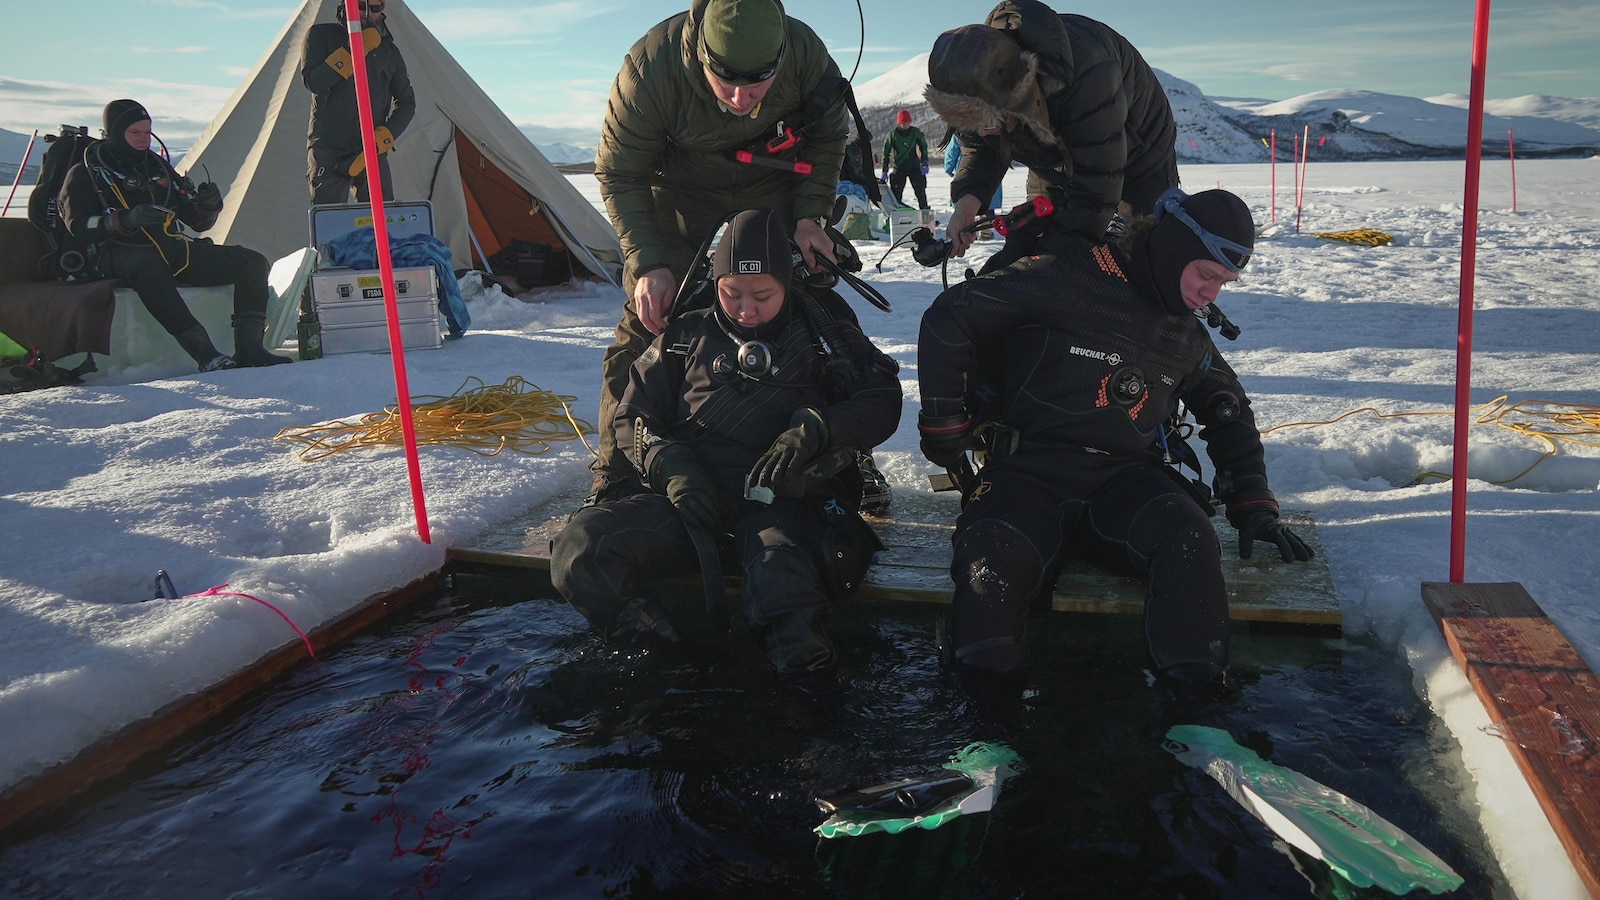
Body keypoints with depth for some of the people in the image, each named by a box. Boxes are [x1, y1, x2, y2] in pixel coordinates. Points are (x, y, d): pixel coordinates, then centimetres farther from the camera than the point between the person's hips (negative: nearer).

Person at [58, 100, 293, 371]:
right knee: (148, 266, -43)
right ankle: (207, 356, -50)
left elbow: (199, 222, 21)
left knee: (252, 262, -12)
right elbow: (79, 226, -7)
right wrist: (126, 220, -25)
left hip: (173, 250, 6)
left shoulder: (158, 167, 23)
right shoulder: (85, 173, 8)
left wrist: (208, 205, -3)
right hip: (123, 255, -6)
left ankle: (249, 348, -26)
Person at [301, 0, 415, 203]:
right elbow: (313, 82, -12)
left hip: (372, 153, 3)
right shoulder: (321, 36, 4)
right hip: (329, 151, -3)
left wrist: (385, 136, -3)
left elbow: (407, 102, 13)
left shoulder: (389, 51, 12)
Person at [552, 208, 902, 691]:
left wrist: (815, 428, -10)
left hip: (784, 500, -2)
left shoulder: (825, 338, 19)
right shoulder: (685, 338, 22)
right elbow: (632, 417, 20)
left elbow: (882, 403, 10)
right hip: (692, 494, 3)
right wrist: (671, 465, -2)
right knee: (579, 547, -26)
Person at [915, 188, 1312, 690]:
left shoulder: (1189, 339, 18)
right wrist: (944, 423, -1)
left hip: (1125, 478, 5)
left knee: (1190, 541, -29)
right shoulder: (1065, 278, -4)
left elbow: (1231, 418, 33)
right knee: (993, 562, -37)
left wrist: (1254, 508, 23)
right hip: (1030, 470, -4)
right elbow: (949, 318, -4)